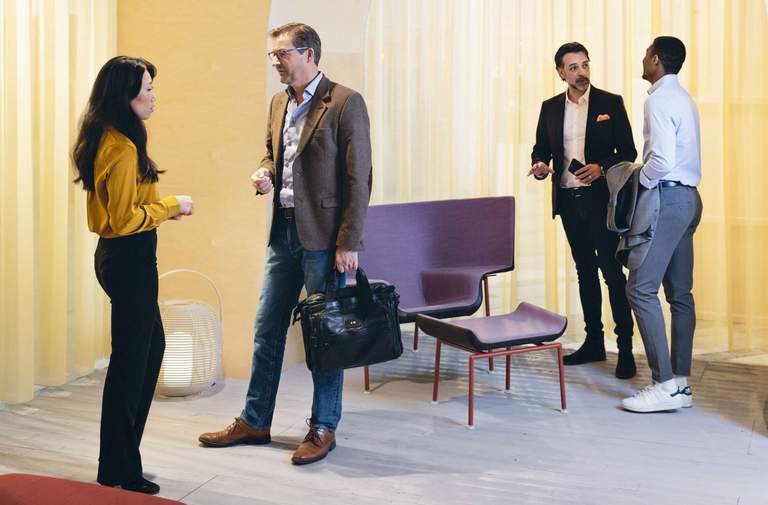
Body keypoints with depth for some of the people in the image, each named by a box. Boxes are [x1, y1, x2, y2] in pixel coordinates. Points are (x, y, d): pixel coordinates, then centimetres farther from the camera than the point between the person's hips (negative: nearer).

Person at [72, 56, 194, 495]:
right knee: (130, 360, 0)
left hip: (119, 256, 11)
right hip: (130, 259, -11)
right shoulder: (123, 149, -20)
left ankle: (120, 456, 30)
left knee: (153, 347, 20)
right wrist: (171, 206, -11)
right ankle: (119, 473, 13)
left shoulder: (106, 140, 11)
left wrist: (163, 207, 11)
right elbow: (124, 220, -21)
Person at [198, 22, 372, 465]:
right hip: (284, 231, 7)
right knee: (267, 330, 13)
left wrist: (349, 242, -17)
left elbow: (358, 178, -13)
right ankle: (254, 422, 26)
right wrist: (265, 172, 2)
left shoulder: (345, 103, -10)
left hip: (324, 235, -7)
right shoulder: (279, 103, 12)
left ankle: (324, 429, 18)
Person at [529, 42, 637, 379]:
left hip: (601, 197, -4)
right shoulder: (550, 108, 9)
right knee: (585, 271, 12)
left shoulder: (610, 103, -1)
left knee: (612, 270, -8)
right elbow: (541, 148, 15)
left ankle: (625, 347, -2)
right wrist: (539, 165, -8)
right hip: (568, 200, 5)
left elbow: (628, 151, -2)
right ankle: (593, 342, 21)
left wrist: (601, 168, -19)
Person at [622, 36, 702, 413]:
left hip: (667, 198, -10)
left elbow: (662, 160, -23)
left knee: (642, 289, -10)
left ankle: (666, 385, -11)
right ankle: (681, 384, 13)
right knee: (679, 293, 9)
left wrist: (637, 182, -7)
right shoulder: (683, 98, 17)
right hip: (689, 197, 10)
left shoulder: (659, 100, -13)